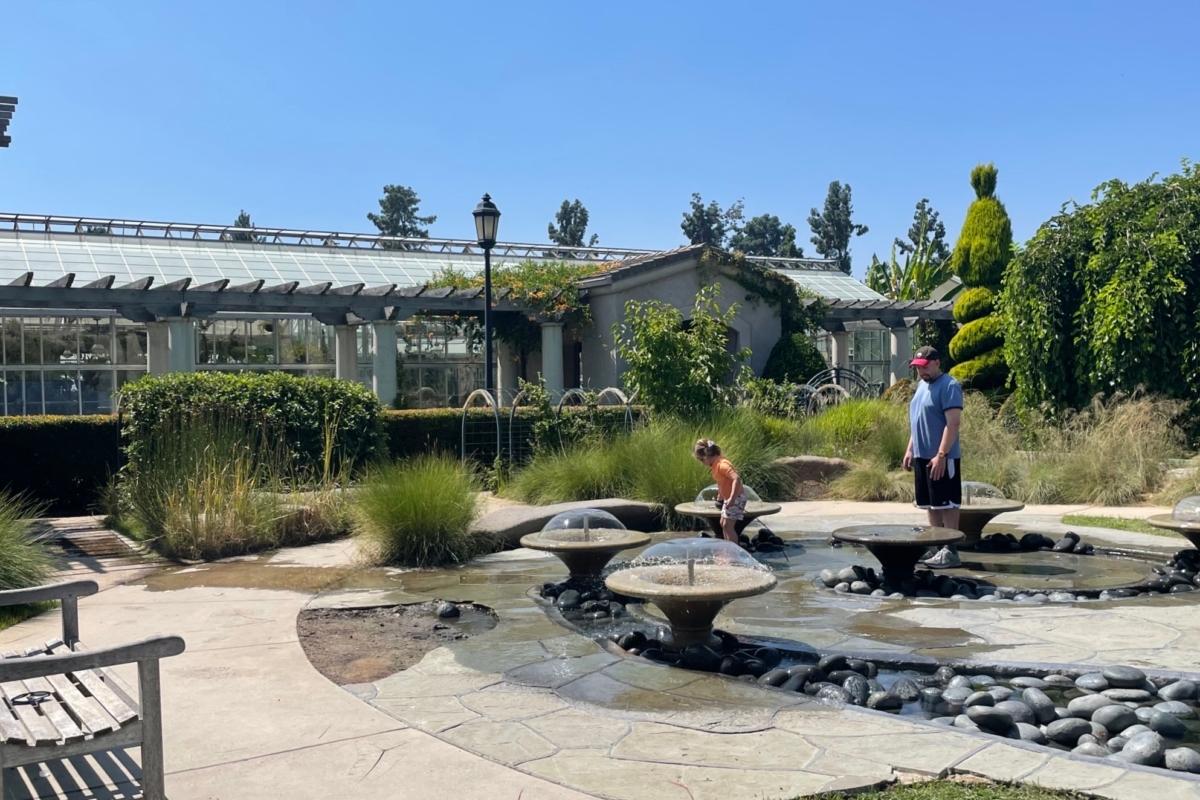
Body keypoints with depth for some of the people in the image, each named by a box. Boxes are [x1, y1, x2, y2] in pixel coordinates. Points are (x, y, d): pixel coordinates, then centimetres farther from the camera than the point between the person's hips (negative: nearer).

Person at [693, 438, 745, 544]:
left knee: (728, 525, -13)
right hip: (728, 498, 10)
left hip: (736, 498, -10)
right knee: (723, 523, 16)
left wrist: (732, 499, -38)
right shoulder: (714, 465, 5)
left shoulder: (722, 464, -25)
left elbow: (736, 478, -36)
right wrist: (720, 498, 26)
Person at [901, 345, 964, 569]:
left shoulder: (949, 386, -12)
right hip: (922, 456, 9)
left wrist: (941, 455, -24)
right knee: (931, 504, 12)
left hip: (941, 458, -9)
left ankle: (951, 552, -1)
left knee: (947, 504, -5)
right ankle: (937, 546, 20)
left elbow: (952, 424, -19)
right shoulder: (921, 385, 16)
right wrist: (910, 450, 17)